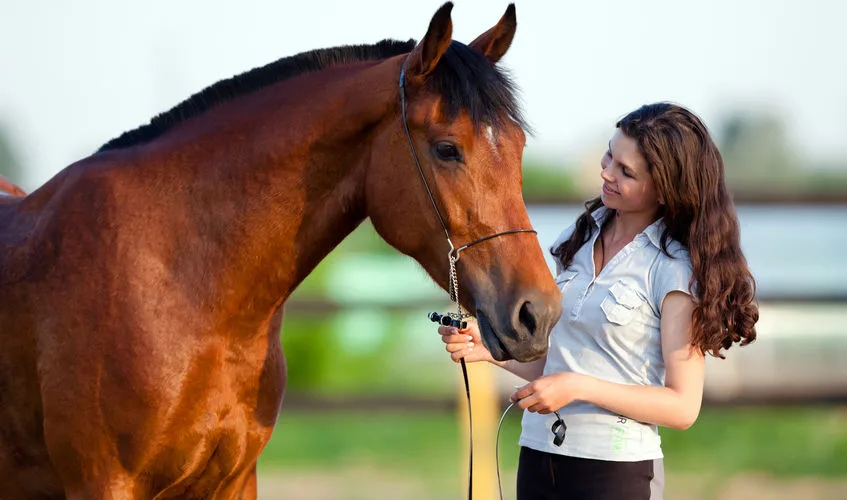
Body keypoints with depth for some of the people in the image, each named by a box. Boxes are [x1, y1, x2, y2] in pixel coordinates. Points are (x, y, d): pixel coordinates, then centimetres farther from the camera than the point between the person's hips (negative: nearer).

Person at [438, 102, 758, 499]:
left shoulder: (677, 270, -11)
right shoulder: (577, 240, 9)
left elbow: (682, 407, -13)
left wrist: (579, 387, -19)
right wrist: (487, 349, -2)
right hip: (538, 458, 6)